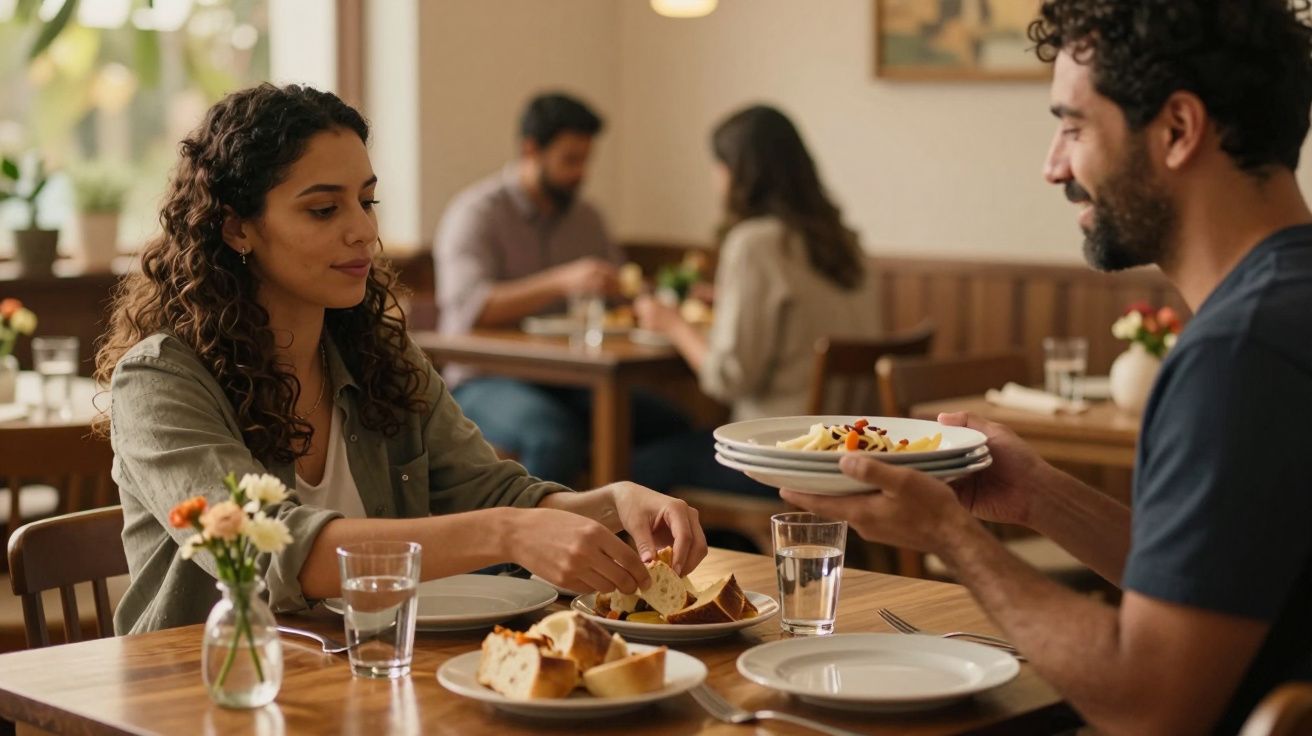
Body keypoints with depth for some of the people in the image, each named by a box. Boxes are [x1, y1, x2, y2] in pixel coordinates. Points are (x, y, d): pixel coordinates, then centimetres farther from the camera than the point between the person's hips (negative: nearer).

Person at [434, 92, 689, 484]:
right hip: (485, 381, -6)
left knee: (668, 424, -22)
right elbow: (469, 307, -21)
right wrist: (562, 282, -34)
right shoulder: (476, 212, -5)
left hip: (568, 379, 6)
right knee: (555, 436, -39)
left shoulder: (585, 217, 15)